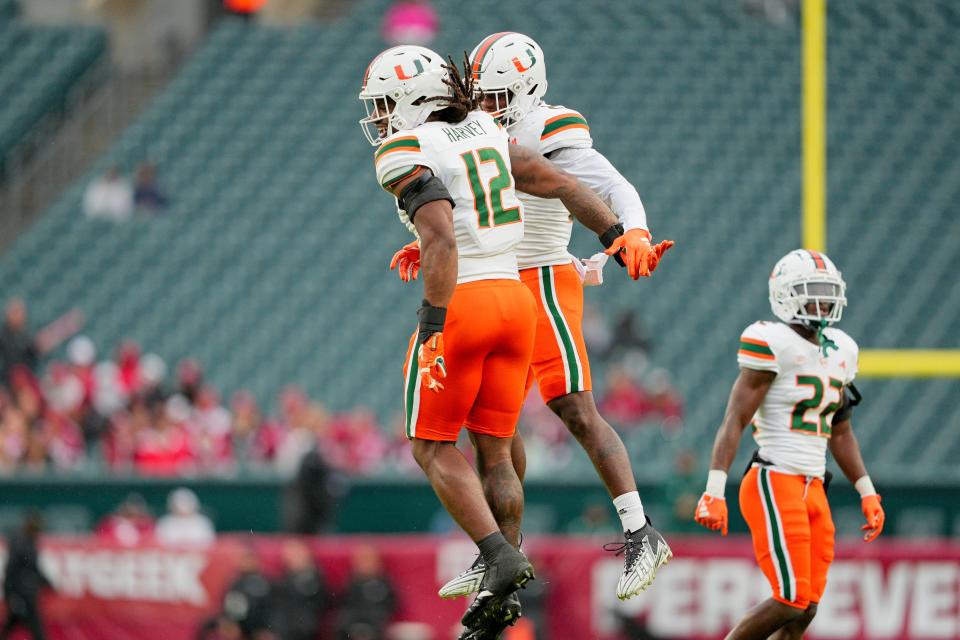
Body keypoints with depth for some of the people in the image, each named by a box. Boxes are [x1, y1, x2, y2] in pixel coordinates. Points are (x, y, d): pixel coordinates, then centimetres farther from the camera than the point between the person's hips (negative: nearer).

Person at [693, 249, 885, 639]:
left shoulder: (838, 352, 14)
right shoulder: (773, 345, -10)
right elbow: (734, 422, -14)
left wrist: (867, 493, 20)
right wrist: (714, 491, -22)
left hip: (813, 490, 8)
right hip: (775, 486, -8)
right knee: (791, 602, -14)